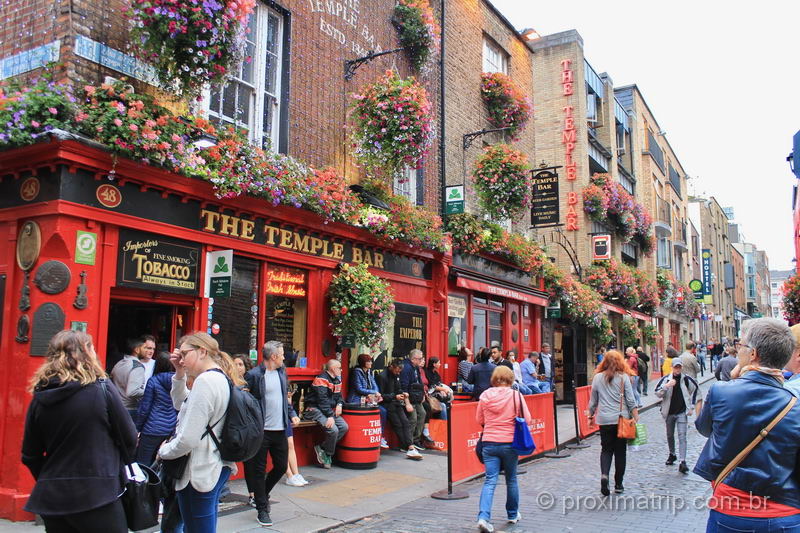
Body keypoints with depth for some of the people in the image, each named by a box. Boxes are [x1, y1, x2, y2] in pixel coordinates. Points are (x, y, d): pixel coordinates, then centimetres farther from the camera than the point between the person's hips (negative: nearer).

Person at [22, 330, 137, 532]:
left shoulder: (39, 398, 1)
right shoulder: (102, 389, -10)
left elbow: (30, 456, 8)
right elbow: (129, 439, -4)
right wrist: (116, 463, 17)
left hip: (52, 497, 5)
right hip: (97, 494, -4)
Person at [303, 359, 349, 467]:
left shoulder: (337, 380, 13)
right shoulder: (321, 379, -15)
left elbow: (338, 395, 22)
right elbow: (322, 400, -23)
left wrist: (339, 404, -2)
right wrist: (330, 416, -29)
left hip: (329, 409, 9)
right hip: (315, 409, -9)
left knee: (344, 427, -9)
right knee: (333, 430, -25)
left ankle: (323, 449, -2)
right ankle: (327, 453, -1)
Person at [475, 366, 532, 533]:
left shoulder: (485, 395, -1)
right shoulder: (516, 395, -7)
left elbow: (479, 420, 8)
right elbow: (527, 419, -2)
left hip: (489, 442, 1)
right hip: (510, 443, -1)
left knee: (490, 481, 0)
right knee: (511, 480, 17)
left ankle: (483, 517, -14)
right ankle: (513, 514, 33)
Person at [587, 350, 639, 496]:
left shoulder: (597, 377, 1)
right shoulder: (623, 377, -4)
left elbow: (593, 401, 7)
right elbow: (631, 401, -4)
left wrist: (590, 416, 18)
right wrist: (636, 418, 2)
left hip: (604, 420, 1)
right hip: (621, 419, -1)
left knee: (606, 449, 10)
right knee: (620, 451, 10)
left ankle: (604, 474, -14)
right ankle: (618, 484, 16)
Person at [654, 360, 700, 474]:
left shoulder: (686, 379, -3)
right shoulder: (665, 379, -5)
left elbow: (695, 390, 13)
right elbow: (657, 393, -9)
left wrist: (691, 406, 9)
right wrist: (666, 386, -25)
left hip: (682, 412, -2)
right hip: (669, 412, 2)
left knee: (682, 436, -9)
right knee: (670, 435, 16)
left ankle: (682, 462, -11)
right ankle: (672, 455, 37)